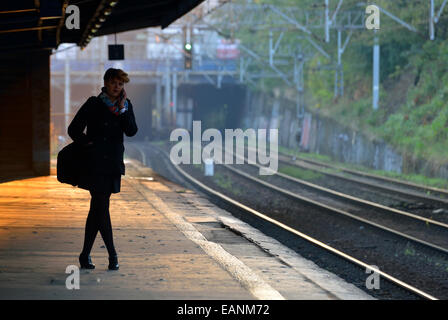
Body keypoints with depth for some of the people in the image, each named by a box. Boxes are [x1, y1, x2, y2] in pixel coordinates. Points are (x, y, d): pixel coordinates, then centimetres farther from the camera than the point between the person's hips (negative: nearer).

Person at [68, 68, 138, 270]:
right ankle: (112, 255, -3)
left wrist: (122, 108, -10)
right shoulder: (94, 104, -3)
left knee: (97, 209, 8)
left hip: (113, 163, 4)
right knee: (101, 208, -8)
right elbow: (74, 129, 0)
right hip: (94, 163, -4)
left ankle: (85, 255, 14)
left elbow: (131, 131, -5)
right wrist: (87, 143, -6)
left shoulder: (126, 105, 9)